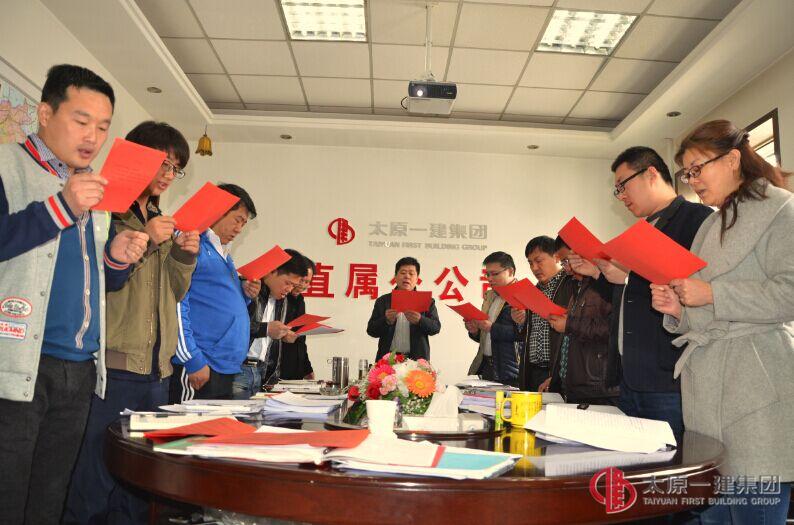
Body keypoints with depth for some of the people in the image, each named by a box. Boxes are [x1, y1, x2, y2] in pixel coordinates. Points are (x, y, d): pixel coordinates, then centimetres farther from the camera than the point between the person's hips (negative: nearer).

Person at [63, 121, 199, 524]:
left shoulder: (160, 220, 19)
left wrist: (183, 256, 2)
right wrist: (142, 240, -15)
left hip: (156, 369, 7)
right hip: (113, 364, -7)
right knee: (95, 479, -3)